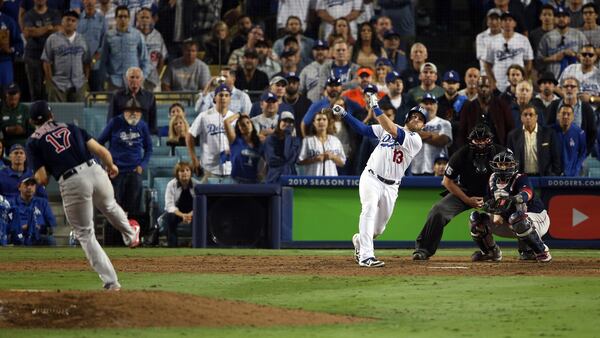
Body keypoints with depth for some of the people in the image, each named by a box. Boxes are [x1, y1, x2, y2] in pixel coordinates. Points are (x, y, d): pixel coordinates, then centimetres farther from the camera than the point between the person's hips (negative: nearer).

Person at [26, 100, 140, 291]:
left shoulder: (34, 141, 7)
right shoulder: (71, 128, 18)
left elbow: (43, 180, -1)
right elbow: (101, 151, 11)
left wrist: (37, 173, 23)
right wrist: (111, 166, 32)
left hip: (71, 183, -3)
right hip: (95, 172, 3)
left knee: (85, 234, 12)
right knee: (109, 206, 36)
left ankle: (110, 282, 6)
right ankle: (130, 235, 63)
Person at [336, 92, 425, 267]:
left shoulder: (416, 140, -5)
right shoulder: (388, 128, 8)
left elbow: (391, 130, -18)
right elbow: (364, 129, 13)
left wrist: (376, 108, -18)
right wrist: (344, 114, 5)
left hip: (390, 187, 1)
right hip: (371, 178, -1)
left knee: (378, 228, 9)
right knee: (369, 208, -27)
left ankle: (359, 240, 44)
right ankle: (366, 256, -34)